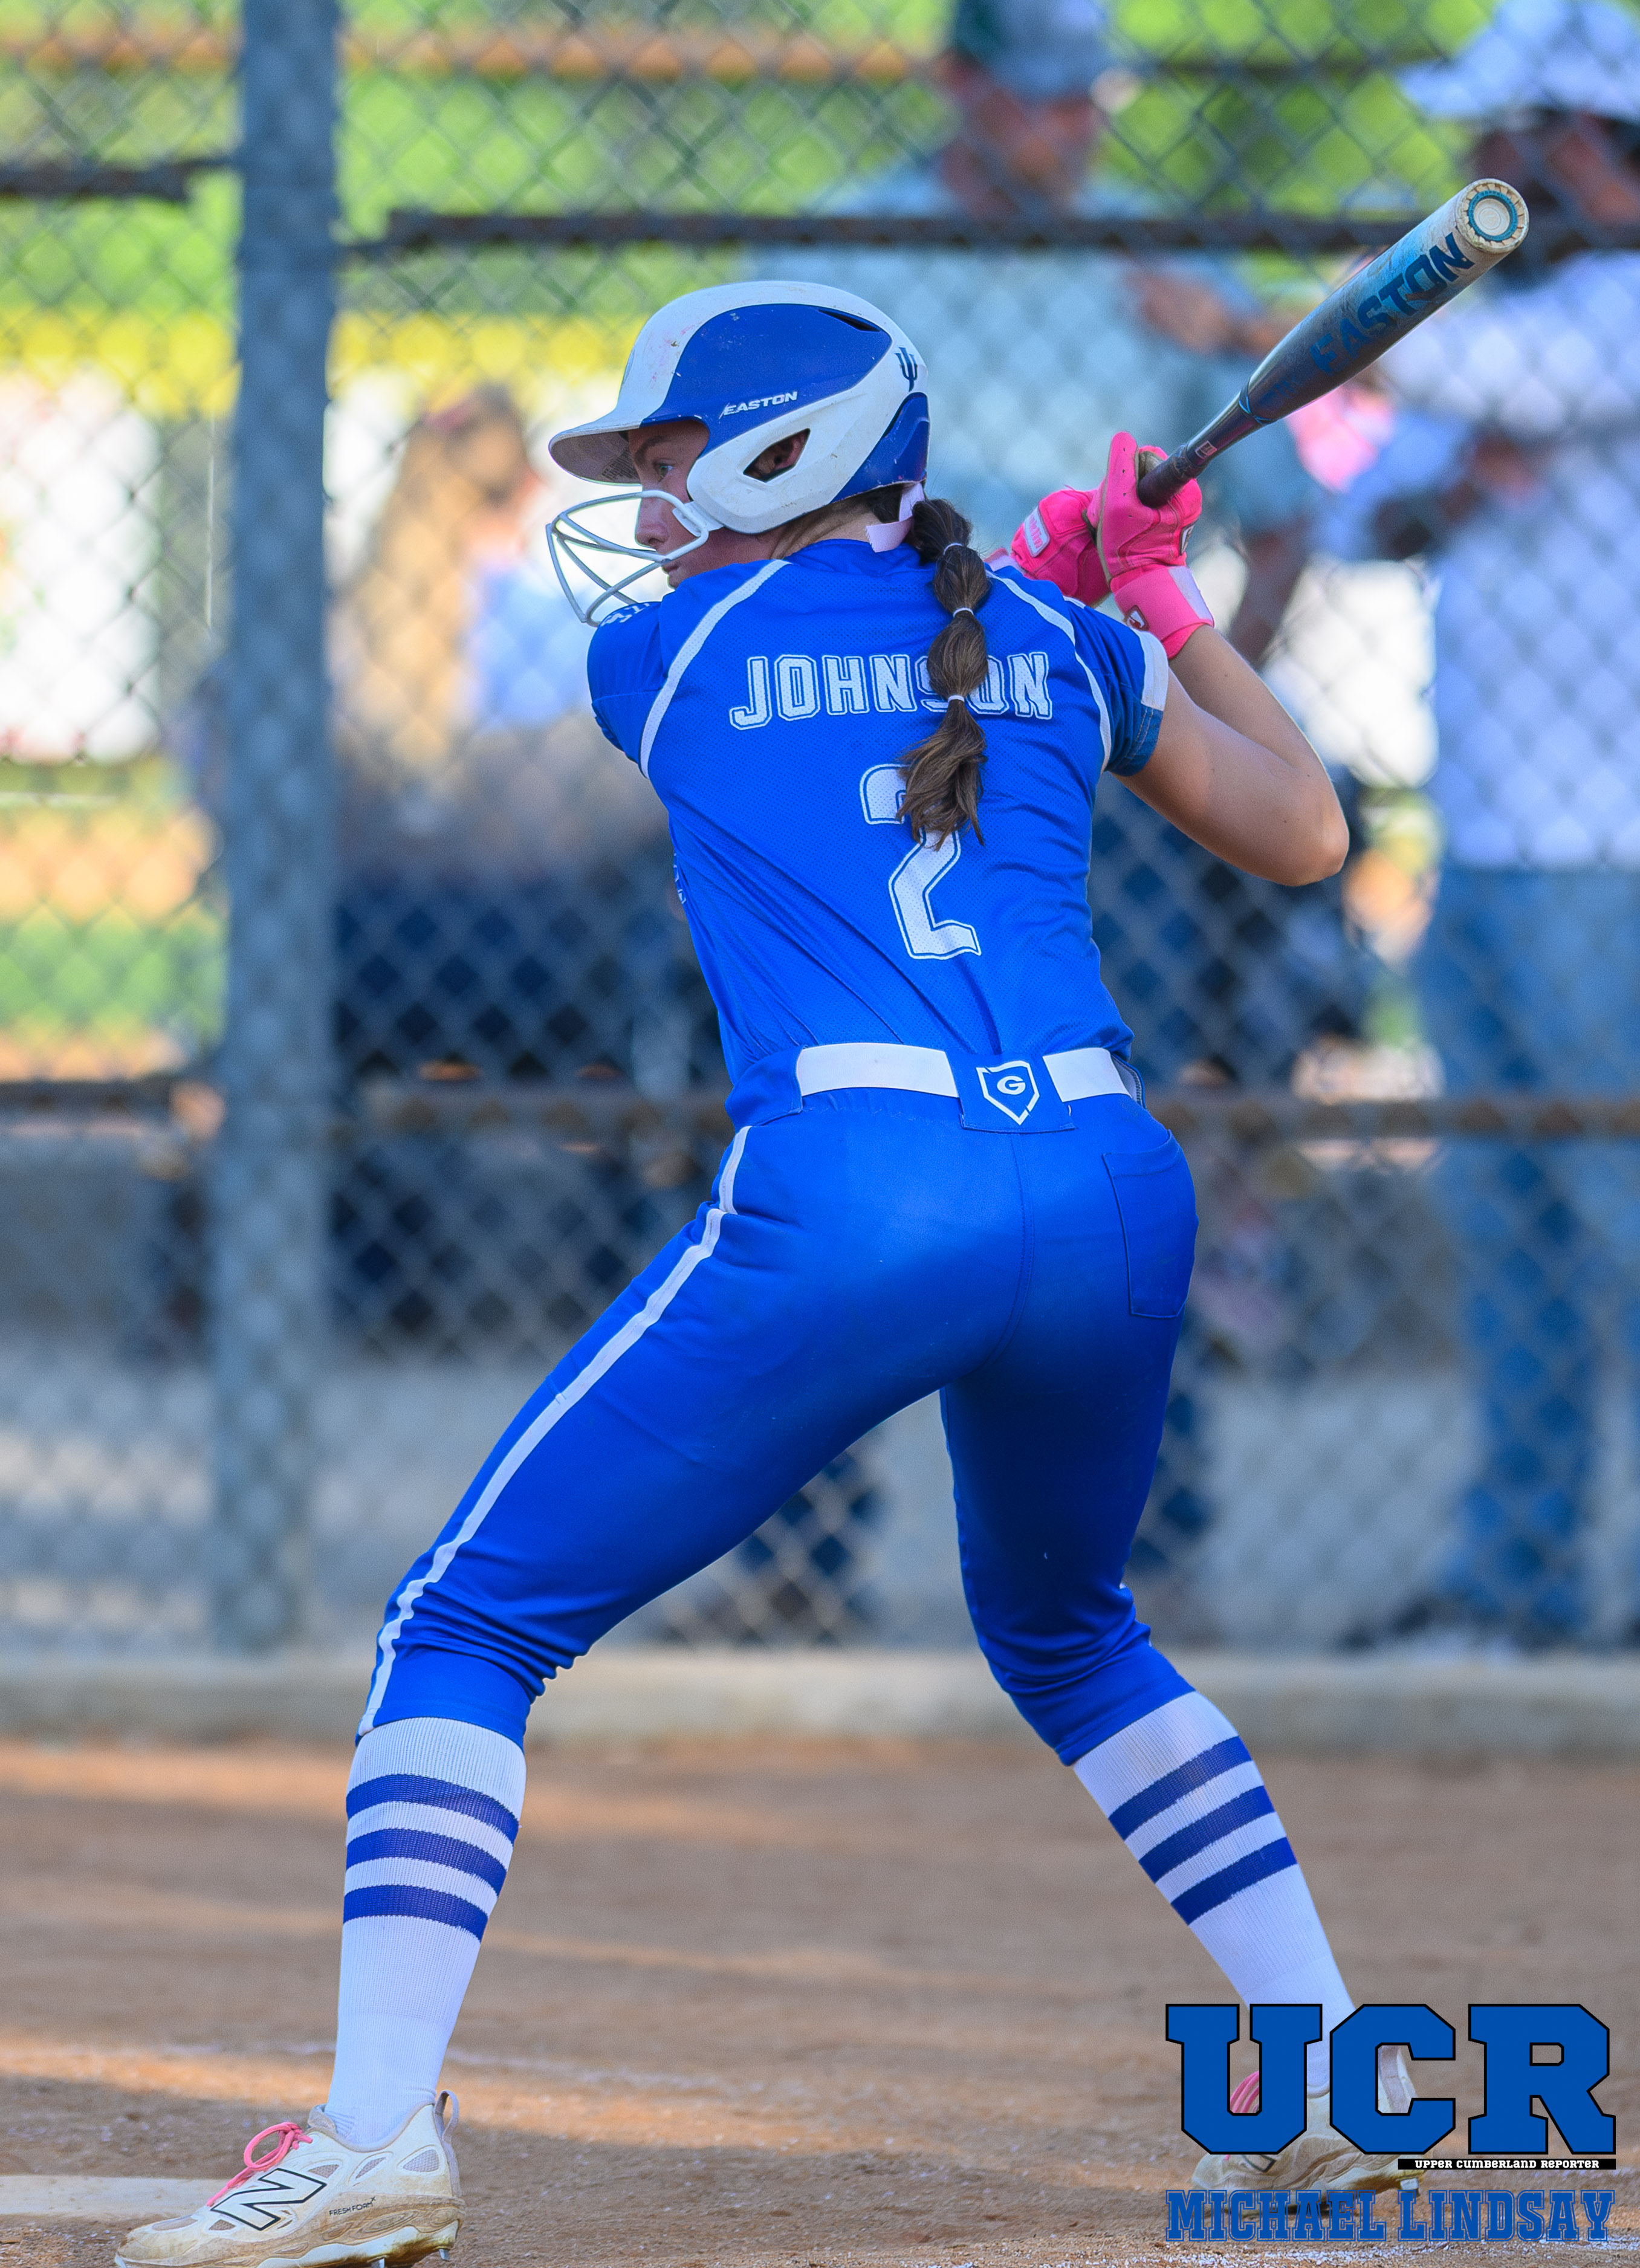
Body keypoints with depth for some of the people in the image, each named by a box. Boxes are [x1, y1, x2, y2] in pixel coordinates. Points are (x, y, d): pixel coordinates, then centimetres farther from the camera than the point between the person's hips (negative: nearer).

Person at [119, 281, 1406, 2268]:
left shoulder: (659, 656, 12)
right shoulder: (1059, 641, 18)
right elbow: (1304, 835, 29)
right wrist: (1166, 605, 41)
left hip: (846, 1200, -5)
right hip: (1113, 1193, 5)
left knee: (467, 1626, 2)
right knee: (1065, 1631, 33)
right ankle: (1337, 2071, 26)